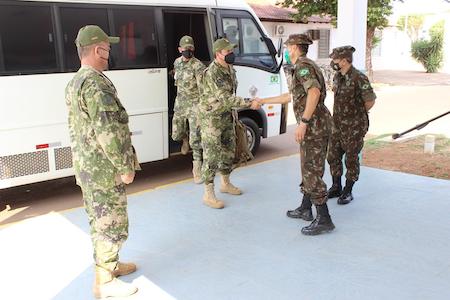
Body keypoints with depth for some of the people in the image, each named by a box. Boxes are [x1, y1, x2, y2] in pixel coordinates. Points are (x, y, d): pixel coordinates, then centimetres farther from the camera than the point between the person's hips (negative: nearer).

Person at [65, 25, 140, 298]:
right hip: (105, 170, -10)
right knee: (112, 224, 2)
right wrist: (125, 167, -19)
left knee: (100, 221, 21)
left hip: (87, 168, 10)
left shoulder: (74, 83, 12)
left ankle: (109, 264, 37)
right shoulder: (96, 84, -21)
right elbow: (107, 132, -27)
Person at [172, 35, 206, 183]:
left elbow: (203, 90, -19)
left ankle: (197, 168, 2)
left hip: (194, 105, -5)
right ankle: (185, 139, 48)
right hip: (180, 103, 6)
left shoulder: (198, 66, -16)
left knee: (195, 138, -8)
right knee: (176, 135, 12)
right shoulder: (177, 62, 4)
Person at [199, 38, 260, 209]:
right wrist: (250, 104, -29)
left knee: (229, 151, 17)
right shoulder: (212, 73, -22)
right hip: (211, 118, -9)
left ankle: (226, 184, 35)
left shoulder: (230, 70, 7)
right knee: (212, 155, -6)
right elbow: (225, 99, -28)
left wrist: (233, 113, 19)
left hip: (226, 117, 9)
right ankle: (208, 195, 2)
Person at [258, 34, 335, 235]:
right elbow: (290, 96, 30)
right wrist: (262, 102, 35)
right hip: (315, 126, 10)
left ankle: (324, 220, 0)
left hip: (314, 126, -10)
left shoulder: (303, 66, -12)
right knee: (308, 169, 19)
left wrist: (303, 122, -29)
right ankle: (305, 209, 32)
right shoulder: (303, 66, 21)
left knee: (312, 173, -6)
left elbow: (314, 92, -28)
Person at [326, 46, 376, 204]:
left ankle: (347, 192, 16)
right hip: (338, 125, 7)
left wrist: (357, 115, 4)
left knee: (351, 160, 3)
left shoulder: (359, 78, -17)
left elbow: (370, 101, -9)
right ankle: (336, 188, 27)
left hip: (354, 127, -7)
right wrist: (343, 115, 12)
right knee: (333, 157, 11)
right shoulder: (337, 77, 6)